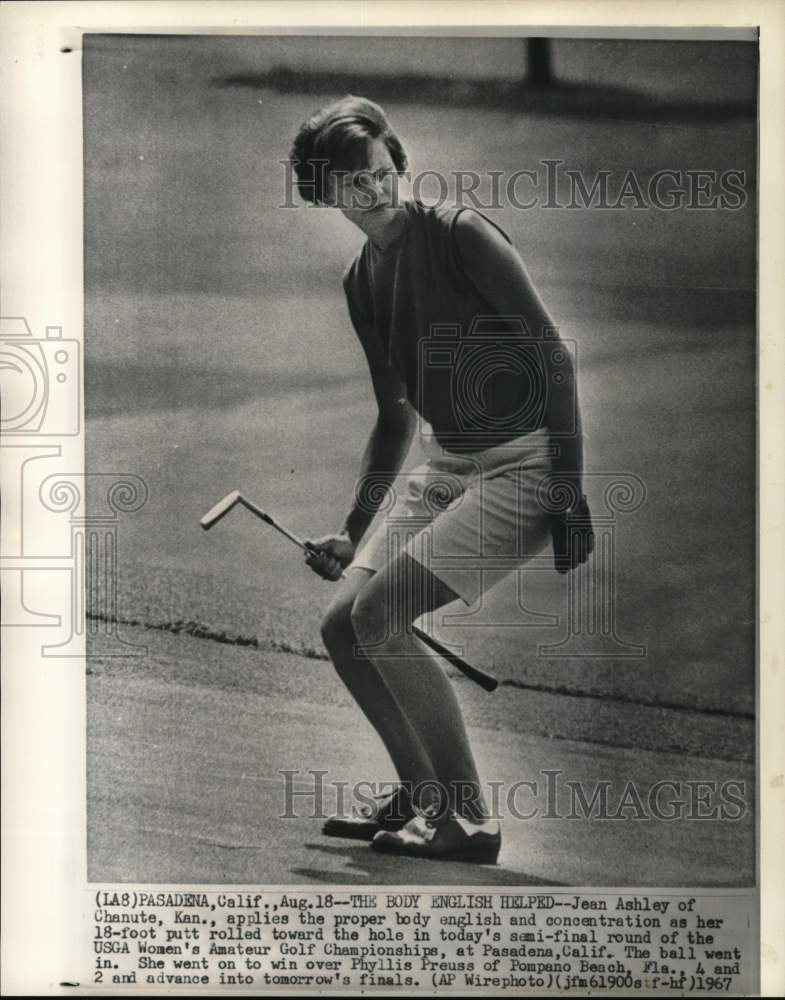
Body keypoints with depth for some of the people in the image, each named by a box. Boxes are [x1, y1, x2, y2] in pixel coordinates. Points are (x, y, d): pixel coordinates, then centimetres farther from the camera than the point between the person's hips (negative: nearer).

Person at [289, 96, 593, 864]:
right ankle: (423, 793, 22)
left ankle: (469, 822, -7)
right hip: (445, 467, 8)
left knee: (380, 617, -19)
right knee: (342, 626, 4)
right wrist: (352, 532, 12)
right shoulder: (359, 282, 10)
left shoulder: (459, 233, -13)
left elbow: (555, 357, -15)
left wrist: (571, 492, -20)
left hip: (523, 465, -8)